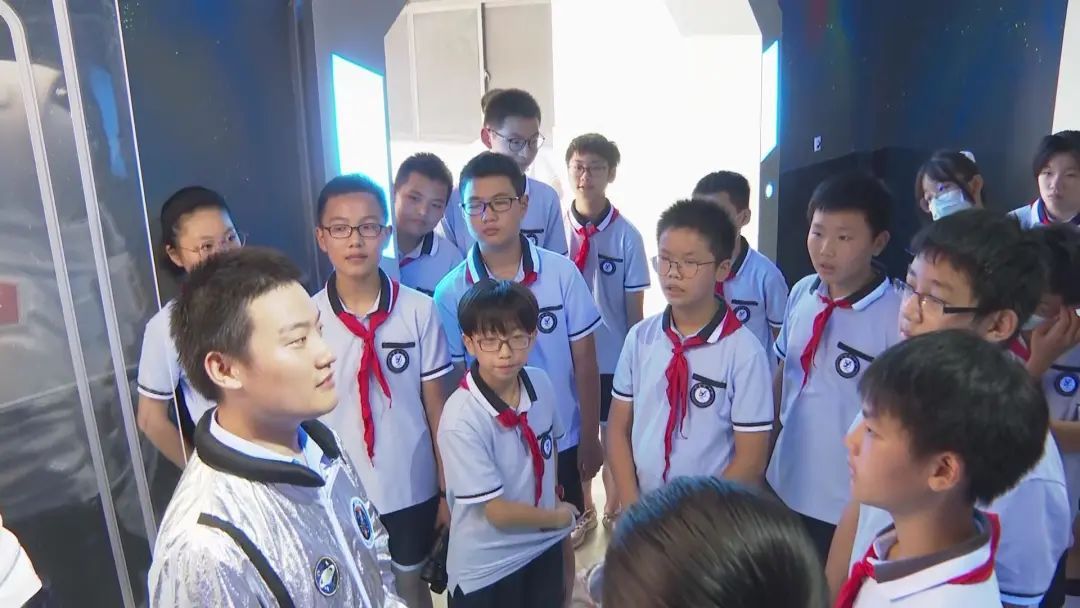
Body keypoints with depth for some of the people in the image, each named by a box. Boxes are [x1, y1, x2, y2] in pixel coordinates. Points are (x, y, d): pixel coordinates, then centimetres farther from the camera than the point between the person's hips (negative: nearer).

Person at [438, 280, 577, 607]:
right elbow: (497, 511, -21)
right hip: (485, 568, -5)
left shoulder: (542, 385, -10)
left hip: (545, 548, 5)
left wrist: (556, 498, 4)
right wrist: (558, 517, -7)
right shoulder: (461, 419, -28)